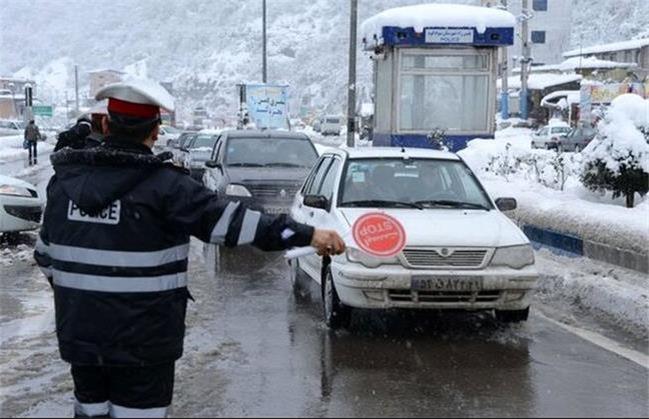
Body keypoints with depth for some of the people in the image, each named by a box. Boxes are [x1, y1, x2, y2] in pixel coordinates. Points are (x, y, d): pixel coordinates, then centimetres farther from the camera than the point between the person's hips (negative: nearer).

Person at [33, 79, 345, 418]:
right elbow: (228, 221, -19)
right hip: (141, 342, -5)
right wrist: (307, 235, -16)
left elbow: (45, 254, 13)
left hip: (77, 336, 5)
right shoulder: (163, 185, -15)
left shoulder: (64, 179, 3)